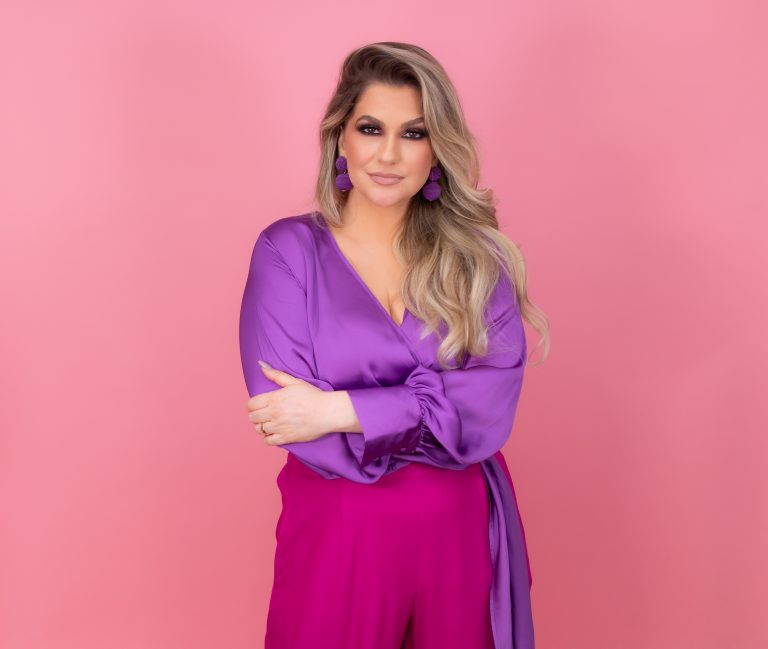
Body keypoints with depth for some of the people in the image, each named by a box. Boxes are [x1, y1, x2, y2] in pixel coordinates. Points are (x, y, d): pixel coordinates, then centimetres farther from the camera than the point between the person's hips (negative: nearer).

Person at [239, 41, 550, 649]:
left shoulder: (477, 254, 0)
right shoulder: (288, 250, -6)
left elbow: (493, 398, -13)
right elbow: (285, 416, -14)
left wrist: (343, 411, -21)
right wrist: (439, 416, -13)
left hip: (462, 529, 2)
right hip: (338, 530, -2)